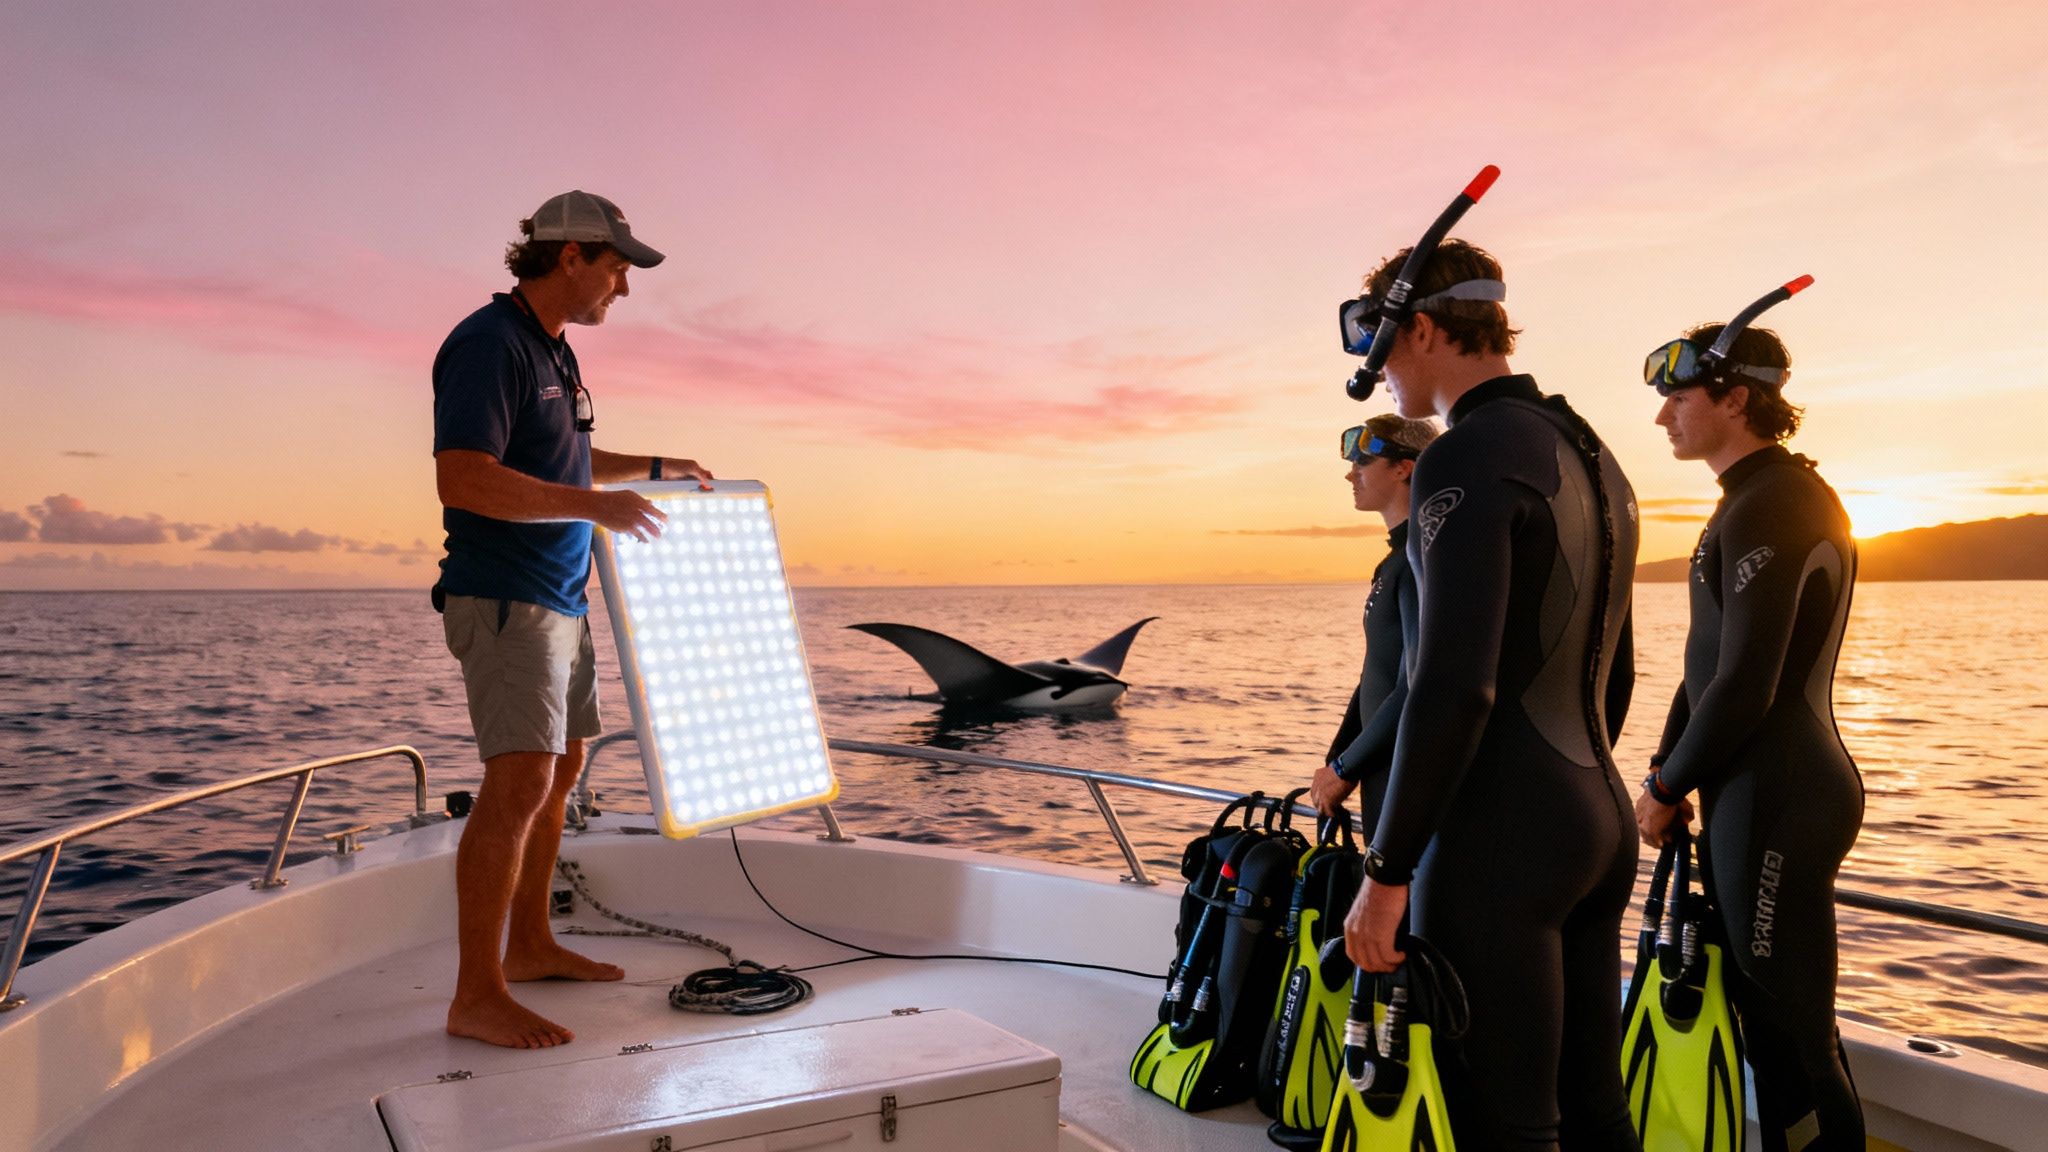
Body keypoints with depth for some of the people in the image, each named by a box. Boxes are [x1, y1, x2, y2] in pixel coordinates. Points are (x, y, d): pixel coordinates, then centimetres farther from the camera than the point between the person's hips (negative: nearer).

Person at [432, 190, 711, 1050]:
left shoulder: (552, 351, 17)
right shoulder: (489, 343, -14)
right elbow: (463, 478, -25)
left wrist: (654, 468, 29)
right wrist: (596, 506, -25)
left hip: (559, 598, 11)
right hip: (503, 598, -10)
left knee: (560, 767, 14)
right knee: (520, 780, -15)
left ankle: (529, 944, 26)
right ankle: (476, 995, -10)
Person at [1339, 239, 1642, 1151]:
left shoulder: (1466, 459, -14)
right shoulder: (1594, 458, 15)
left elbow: (1453, 684, -22)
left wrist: (1387, 869, -18)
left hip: (1499, 837, -10)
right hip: (1601, 818, 10)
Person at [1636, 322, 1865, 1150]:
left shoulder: (1768, 506, -17)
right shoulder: (1776, 493, 15)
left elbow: (1744, 686, -21)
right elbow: (1713, 664, 15)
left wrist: (1667, 786, -8)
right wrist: (1666, 771, 8)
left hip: (1774, 802, -10)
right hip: (1779, 792, 10)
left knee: (1787, 1033, -2)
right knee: (1791, 1023, 18)